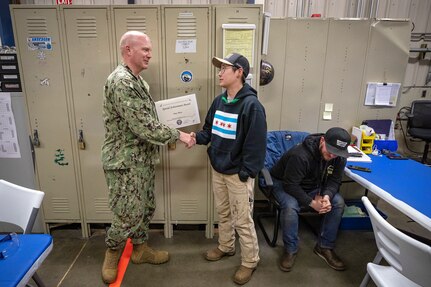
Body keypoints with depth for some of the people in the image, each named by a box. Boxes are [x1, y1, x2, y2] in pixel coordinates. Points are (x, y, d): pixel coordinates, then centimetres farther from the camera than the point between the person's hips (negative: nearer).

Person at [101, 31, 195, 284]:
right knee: (129, 215, 4)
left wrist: (171, 135, 8)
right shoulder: (122, 81, -20)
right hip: (126, 162, -9)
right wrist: (177, 135, -17)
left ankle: (140, 249, 39)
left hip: (143, 159, 10)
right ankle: (112, 253, 31)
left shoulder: (137, 80, 13)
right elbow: (144, 127, -26)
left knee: (146, 209, 19)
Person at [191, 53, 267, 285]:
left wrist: (246, 173, -20)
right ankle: (226, 247, 46)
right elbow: (209, 131, 11)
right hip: (218, 170, 8)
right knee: (223, 213, 23)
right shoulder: (218, 101, 4)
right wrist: (196, 137, -9)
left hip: (238, 174, -7)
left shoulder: (252, 105, -19)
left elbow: (256, 144, -20)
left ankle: (250, 262, 28)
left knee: (242, 220, 7)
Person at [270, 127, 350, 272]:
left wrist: (327, 196, -28)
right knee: (290, 206, -35)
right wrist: (311, 203, -32)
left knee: (338, 202, -15)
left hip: (314, 187, 6)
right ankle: (290, 250, -10)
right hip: (285, 184, -6)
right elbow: (290, 185, -30)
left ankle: (325, 247, 1)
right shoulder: (300, 155, -34)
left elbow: (334, 181, -6)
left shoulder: (339, 158, -12)